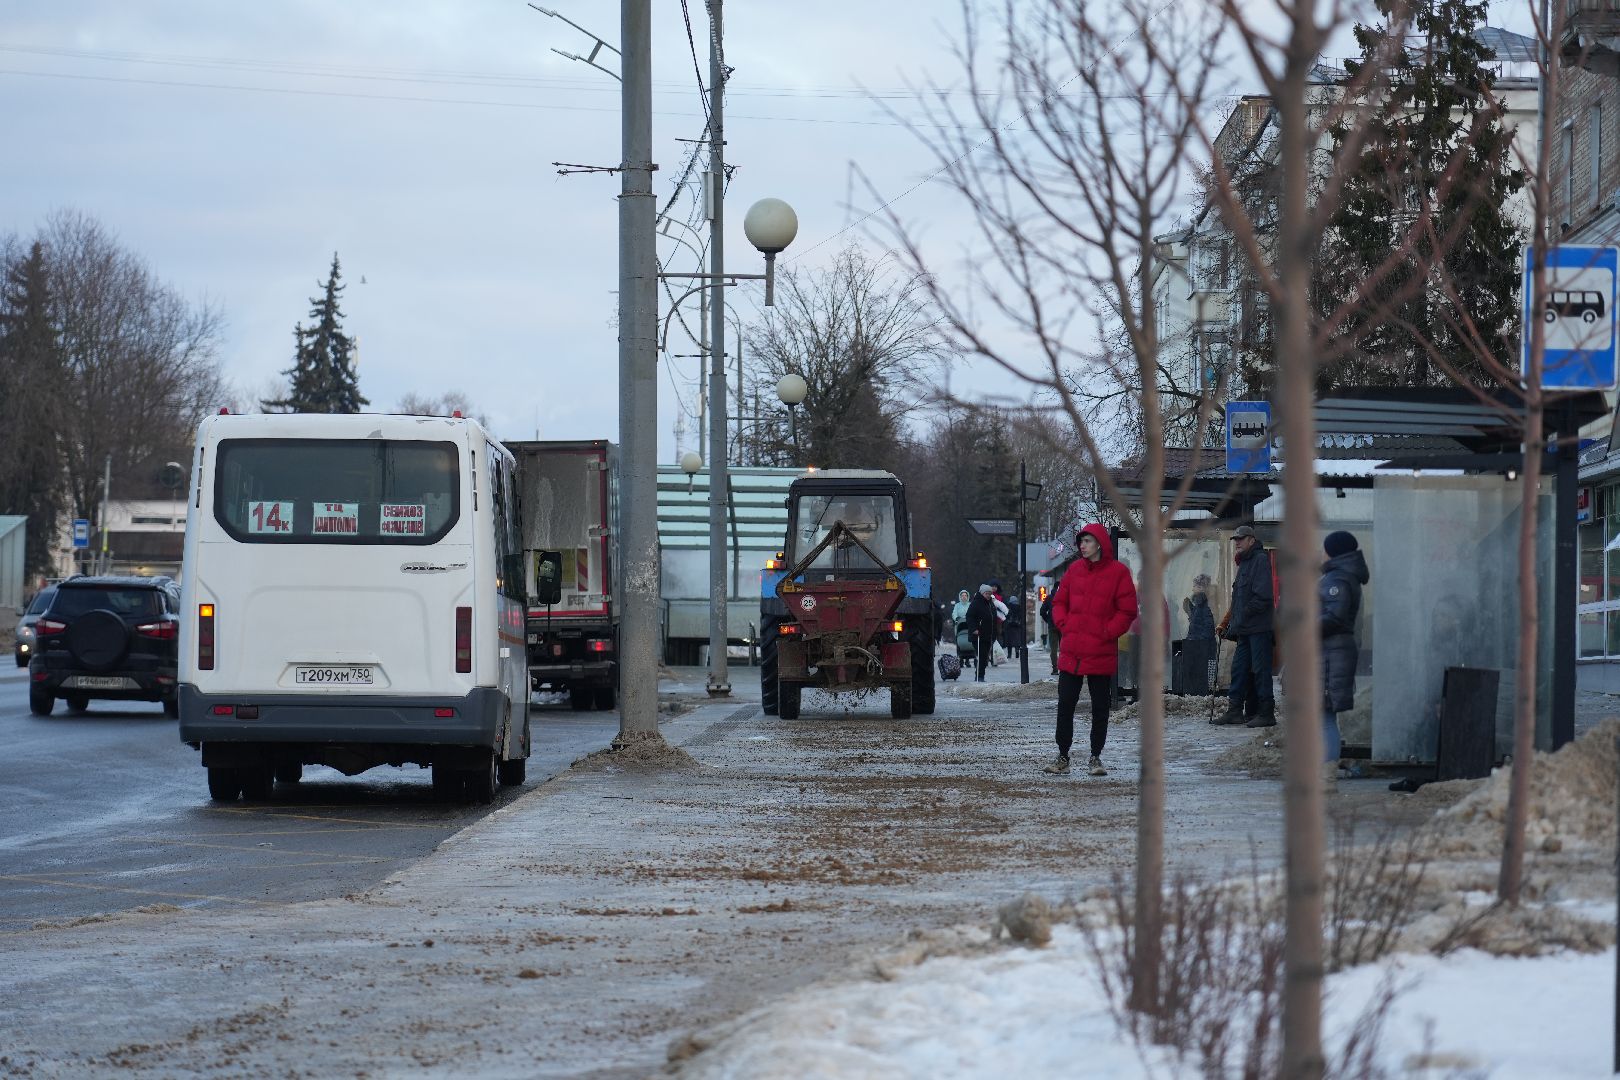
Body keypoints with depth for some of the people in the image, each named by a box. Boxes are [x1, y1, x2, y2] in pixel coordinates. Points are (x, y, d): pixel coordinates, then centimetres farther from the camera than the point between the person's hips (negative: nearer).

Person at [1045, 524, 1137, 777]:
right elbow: (1059, 601, 17)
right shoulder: (1075, 569, 8)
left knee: (1100, 707, 5)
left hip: (1101, 652, -3)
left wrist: (1107, 632, -10)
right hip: (1071, 652, 3)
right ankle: (1062, 756, 11)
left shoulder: (1118, 572, -3)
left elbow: (1127, 611, -3)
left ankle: (1096, 758, 13)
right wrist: (1063, 624, 1)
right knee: (1065, 704, 3)